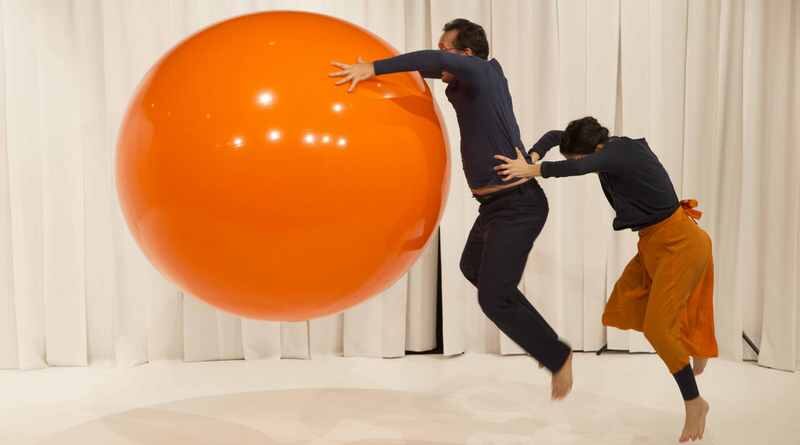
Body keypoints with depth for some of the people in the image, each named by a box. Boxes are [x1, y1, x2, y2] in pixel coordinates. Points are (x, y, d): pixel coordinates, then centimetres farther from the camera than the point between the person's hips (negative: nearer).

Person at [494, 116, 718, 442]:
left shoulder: (618, 152, -24)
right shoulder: (616, 148, 1)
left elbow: (578, 168, -45)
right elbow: (554, 136, 7)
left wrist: (533, 170, -37)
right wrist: (532, 157, -10)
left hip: (679, 244, -9)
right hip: (654, 243, 9)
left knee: (657, 326, -9)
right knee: (624, 308, 8)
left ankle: (694, 403, 7)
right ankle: (691, 345, 28)